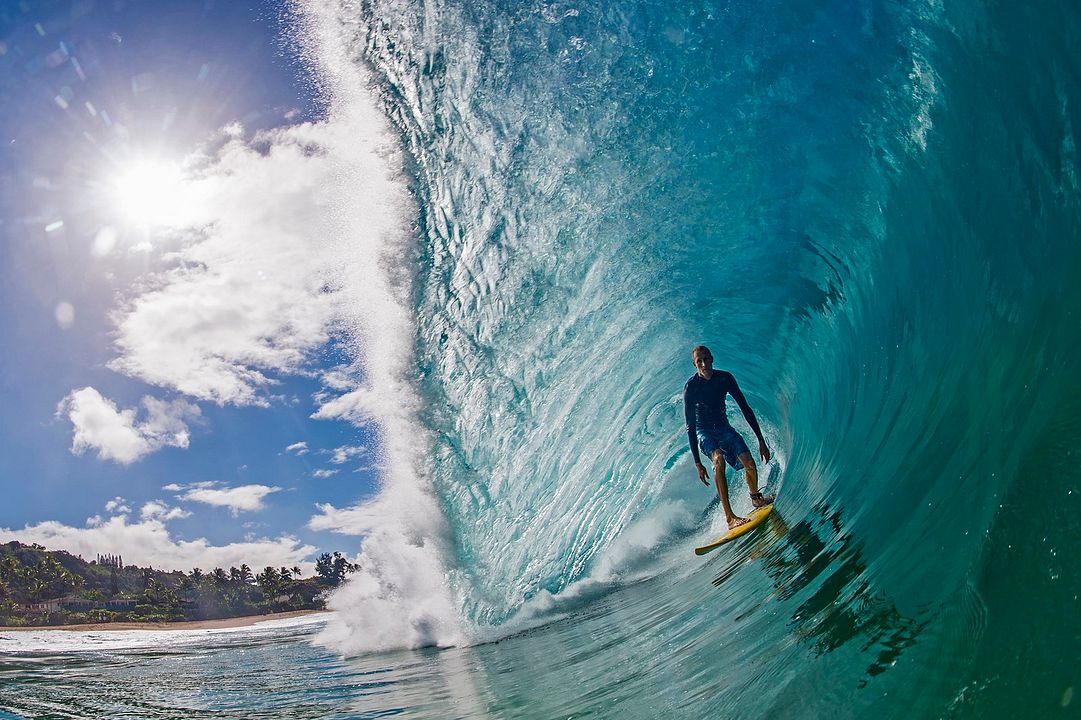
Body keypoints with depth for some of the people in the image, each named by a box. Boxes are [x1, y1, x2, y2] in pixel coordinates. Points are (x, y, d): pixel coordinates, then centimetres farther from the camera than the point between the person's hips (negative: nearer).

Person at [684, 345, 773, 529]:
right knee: (718, 460, -32)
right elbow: (690, 426, -18)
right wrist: (698, 463, -21)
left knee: (749, 463, -13)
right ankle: (730, 517, -36)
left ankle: (755, 498, 21)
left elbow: (746, 409, -3)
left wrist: (761, 440, -5)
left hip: (724, 428, 4)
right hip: (704, 432, -3)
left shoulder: (725, 378, -10)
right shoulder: (691, 386, -19)